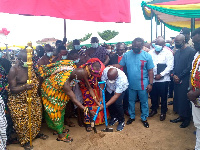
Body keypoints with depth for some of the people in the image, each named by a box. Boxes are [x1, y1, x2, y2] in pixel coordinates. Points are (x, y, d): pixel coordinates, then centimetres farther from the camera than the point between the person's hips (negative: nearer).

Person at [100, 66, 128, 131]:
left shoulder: (122, 79, -42)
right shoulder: (105, 71, -35)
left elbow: (116, 95, -35)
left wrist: (106, 105, -37)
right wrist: (101, 97, -18)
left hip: (121, 89, -4)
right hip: (110, 88, 4)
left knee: (118, 103, -19)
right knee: (108, 100, -7)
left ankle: (121, 121, 4)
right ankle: (114, 117, 19)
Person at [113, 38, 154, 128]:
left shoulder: (147, 56, -8)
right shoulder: (127, 55, -2)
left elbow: (150, 71, -6)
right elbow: (120, 65, -1)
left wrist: (150, 84, -9)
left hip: (143, 85, -2)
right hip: (131, 84, 2)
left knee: (144, 102, 11)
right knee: (131, 101, 16)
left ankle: (144, 118, 31)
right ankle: (132, 116, 37)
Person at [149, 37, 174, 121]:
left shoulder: (168, 53, -4)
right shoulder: (151, 53, 5)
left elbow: (170, 66, -9)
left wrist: (160, 75, -15)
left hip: (163, 79, -3)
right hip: (152, 78, 3)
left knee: (163, 96, 8)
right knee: (153, 95, 14)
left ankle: (163, 112, 26)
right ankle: (154, 109, 35)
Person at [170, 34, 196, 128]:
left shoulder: (191, 51, -9)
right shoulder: (176, 52, 13)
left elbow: (189, 67, -13)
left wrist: (179, 77, -13)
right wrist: (174, 75, -2)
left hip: (185, 81, -6)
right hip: (176, 80, 7)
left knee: (185, 99, 0)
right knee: (177, 98, 11)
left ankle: (187, 118, 15)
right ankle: (181, 116, 25)